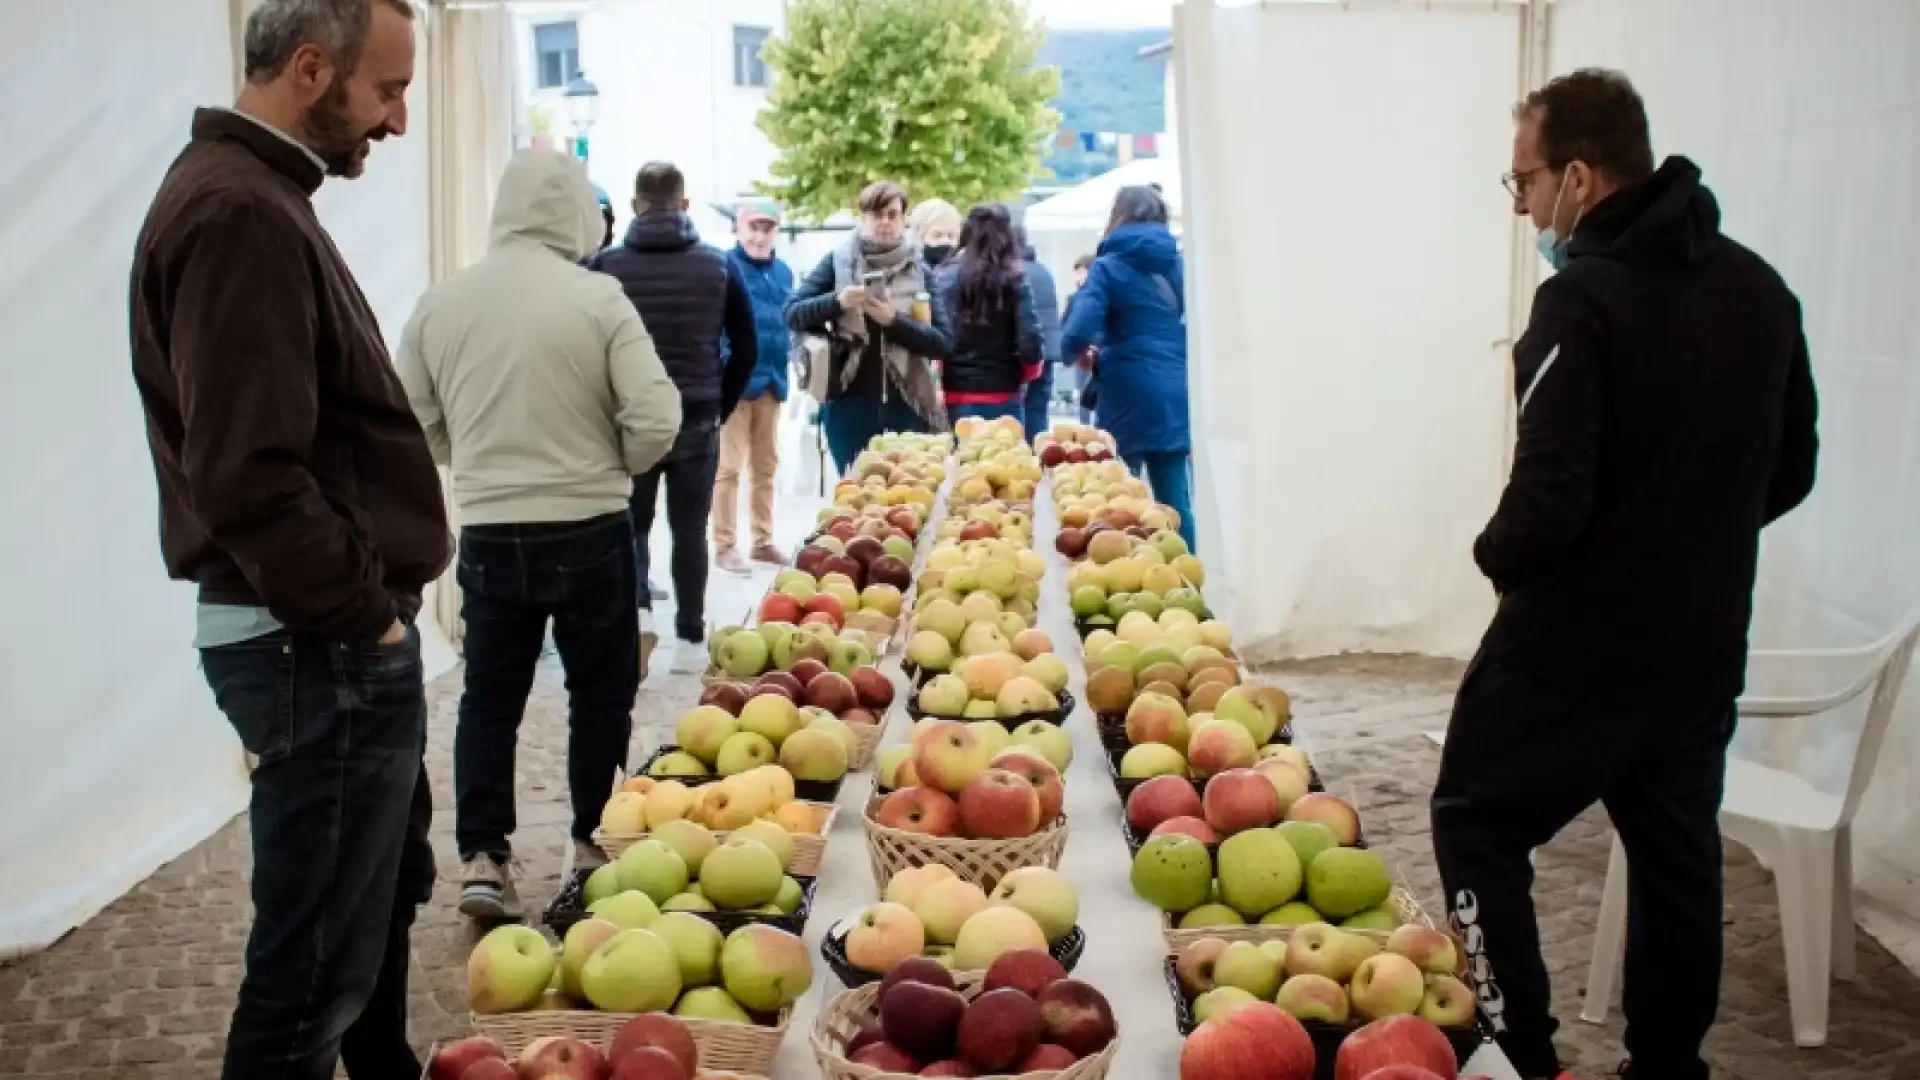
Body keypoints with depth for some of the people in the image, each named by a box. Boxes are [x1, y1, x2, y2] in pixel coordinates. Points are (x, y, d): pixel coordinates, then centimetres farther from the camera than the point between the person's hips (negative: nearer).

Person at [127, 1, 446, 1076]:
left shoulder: (262, 199, 14)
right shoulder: (236, 213, -19)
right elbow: (250, 479, -27)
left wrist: (373, 609, 12)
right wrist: (362, 615, -16)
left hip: (342, 633, 11)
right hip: (320, 645, -11)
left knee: (390, 885, 25)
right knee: (317, 962, 0)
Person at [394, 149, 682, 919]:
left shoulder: (439, 304, -2)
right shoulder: (597, 299, -12)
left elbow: (414, 423, 5)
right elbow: (655, 419, -15)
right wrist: (615, 468, 5)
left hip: (487, 534, 3)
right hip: (590, 532, -2)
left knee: (490, 697, 14)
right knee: (601, 692, 14)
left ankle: (481, 859, 10)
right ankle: (595, 843, 22)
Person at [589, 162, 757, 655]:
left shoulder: (607, 265, -4)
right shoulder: (718, 264, 1)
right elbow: (747, 349, 4)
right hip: (698, 419, 1)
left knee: (631, 526, 11)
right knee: (690, 530, 9)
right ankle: (691, 635, 13)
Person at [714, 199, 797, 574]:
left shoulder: (783, 271, 12)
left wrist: (782, 372, 13)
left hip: (772, 381, 7)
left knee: (765, 466, 14)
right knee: (729, 467, -2)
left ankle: (763, 541, 23)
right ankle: (725, 546, 5)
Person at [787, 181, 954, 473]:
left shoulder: (919, 269, 6)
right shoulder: (839, 262, 5)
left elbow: (943, 342, -2)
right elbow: (793, 315, -1)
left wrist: (894, 320, -16)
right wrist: (837, 301, -17)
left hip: (907, 406, 1)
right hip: (849, 405, 0)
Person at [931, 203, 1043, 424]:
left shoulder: (945, 276, 0)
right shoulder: (1015, 278, -2)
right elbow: (1029, 339, -8)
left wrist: (937, 384, 4)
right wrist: (1025, 374, 11)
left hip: (956, 394, 1)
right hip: (1003, 395, -1)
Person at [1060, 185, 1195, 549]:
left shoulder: (1109, 267, -3)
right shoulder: (1180, 263, 9)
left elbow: (1077, 334, -14)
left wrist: (1077, 352, 7)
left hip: (1130, 395, -4)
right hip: (1176, 395, 4)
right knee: (1176, 502, 7)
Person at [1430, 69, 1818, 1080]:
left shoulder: (1583, 301, -19)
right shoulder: (1759, 290, 5)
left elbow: (1547, 501, -23)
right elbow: (1789, 471, 13)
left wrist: (1498, 556, -3)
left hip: (1576, 639, -7)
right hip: (1704, 640, 7)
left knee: (1477, 823, 8)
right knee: (1677, 855, 17)